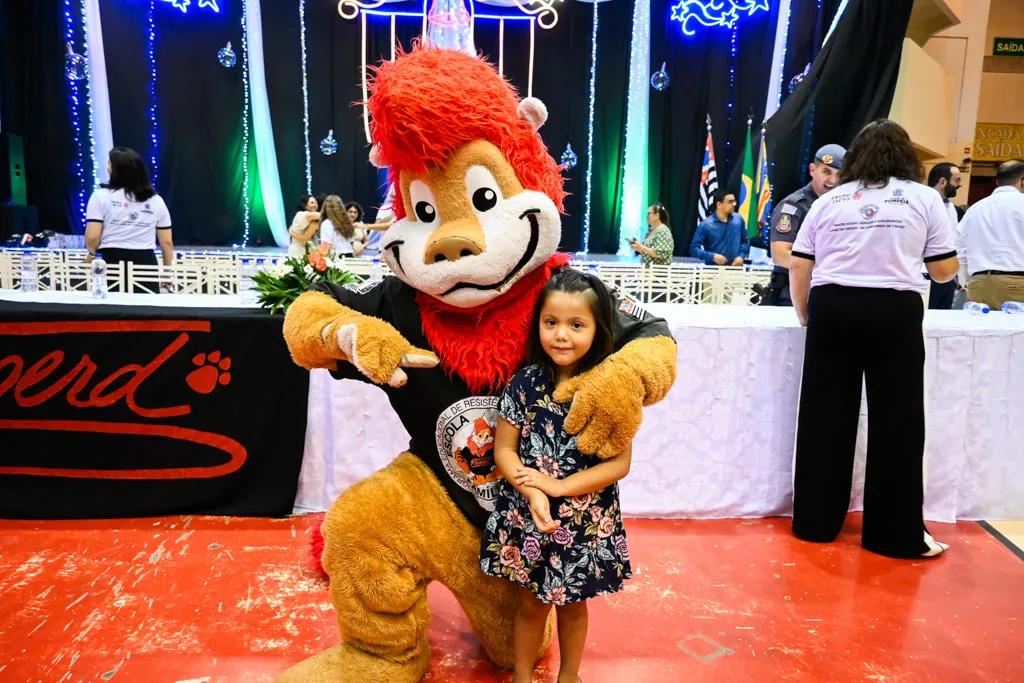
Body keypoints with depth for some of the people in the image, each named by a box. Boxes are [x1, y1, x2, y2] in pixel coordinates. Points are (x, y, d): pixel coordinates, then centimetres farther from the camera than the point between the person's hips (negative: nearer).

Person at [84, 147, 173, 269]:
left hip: (113, 261, -2)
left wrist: (91, 254, 16)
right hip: (146, 262, 2)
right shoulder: (156, 201, 9)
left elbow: (92, 238, -6)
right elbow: (167, 242, 8)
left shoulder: (101, 196, 0)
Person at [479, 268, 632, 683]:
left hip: (587, 520, 0)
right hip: (527, 513, 0)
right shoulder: (526, 383, -10)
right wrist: (532, 492, -22)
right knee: (532, 602, 17)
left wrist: (559, 486, -19)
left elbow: (620, 463, -11)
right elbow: (503, 449, -6)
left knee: (573, 603, 20)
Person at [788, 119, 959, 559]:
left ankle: (815, 521, 18)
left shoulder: (829, 200, 12)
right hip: (894, 313, -2)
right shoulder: (924, 197, 8)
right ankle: (897, 533, 15)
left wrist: (805, 315, 18)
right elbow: (945, 270, 8)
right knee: (896, 422, 6)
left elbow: (799, 267, 7)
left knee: (825, 417, 7)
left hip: (832, 309, 2)